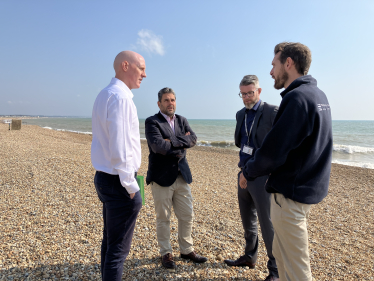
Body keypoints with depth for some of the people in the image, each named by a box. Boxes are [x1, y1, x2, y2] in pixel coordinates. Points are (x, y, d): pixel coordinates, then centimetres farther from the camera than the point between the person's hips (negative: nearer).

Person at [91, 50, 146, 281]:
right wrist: (131, 184, -15)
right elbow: (120, 148, -24)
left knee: (110, 242, 21)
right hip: (119, 182, -10)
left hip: (105, 178, 10)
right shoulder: (120, 96, -17)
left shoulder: (104, 95, 13)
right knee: (118, 248, 4)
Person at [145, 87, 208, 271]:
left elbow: (192, 139, -5)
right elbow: (158, 146, -22)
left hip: (182, 176, 6)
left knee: (187, 216, 13)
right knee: (163, 218, 8)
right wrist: (181, 143, -11)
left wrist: (172, 142, -17)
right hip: (162, 178, -5)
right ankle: (166, 254, 26)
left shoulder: (182, 120, 11)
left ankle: (187, 250, 32)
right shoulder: (152, 122, -7)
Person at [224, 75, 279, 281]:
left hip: (262, 175, -7)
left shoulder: (272, 112, -11)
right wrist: (245, 152, 3)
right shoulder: (241, 114, 11)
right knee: (247, 221, 19)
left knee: (267, 223, 0)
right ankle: (249, 257, 38)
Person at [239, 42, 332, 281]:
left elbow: (273, 152, -23)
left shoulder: (297, 97, -20)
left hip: (291, 193, -9)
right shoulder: (318, 95, 11)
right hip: (309, 187, 9)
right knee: (281, 255, 23)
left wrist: (248, 172, -5)